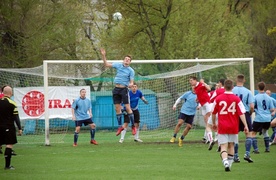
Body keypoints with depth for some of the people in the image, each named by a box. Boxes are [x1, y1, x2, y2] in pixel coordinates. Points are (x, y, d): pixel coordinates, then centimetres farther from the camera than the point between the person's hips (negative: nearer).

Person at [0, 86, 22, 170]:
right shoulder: (12, 103, -10)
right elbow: (16, 117, -10)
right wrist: (19, 128, -5)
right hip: (8, 127, -5)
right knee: (9, 145, -2)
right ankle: (7, 165, -5)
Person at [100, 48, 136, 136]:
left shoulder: (131, 70, -3)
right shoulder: (118, 65, 7)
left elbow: (131, 82, -6)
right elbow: (107, 64, 12)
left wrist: (130, 84, -29)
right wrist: (103, 56, 2)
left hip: (124, 89, -4)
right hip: (116, 89, 4)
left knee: (127, 107, -9)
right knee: (117, 108, 5)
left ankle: (133, 126, -2)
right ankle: (120, 126, 13)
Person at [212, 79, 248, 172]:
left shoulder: (218, 99, -3)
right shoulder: (236, 99, -5)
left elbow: (213, 113, 7)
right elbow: (241, 113, -10)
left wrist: (214, 123, 23)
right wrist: (245, 126, -8)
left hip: (222, 127, -1)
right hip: (233, 127, 1)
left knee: (223, 146, -4)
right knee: (231, 145, 18)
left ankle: (225, 161, -28)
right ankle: (229, 164, 23)